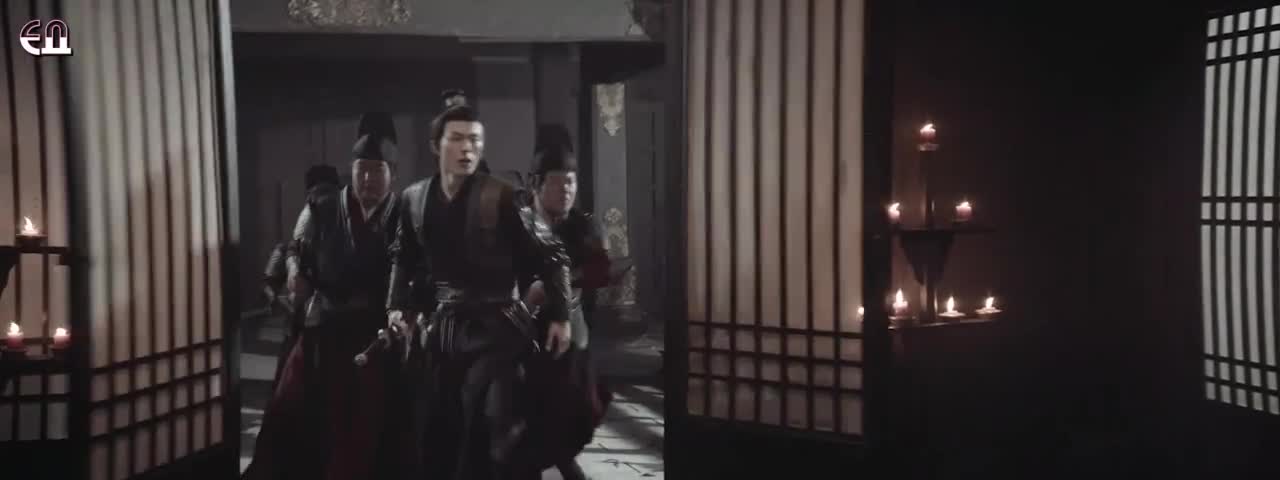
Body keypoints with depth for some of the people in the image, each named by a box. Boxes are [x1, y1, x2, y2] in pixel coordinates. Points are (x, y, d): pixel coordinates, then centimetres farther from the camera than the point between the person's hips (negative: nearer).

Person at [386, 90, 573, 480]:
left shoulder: (500, 197, -11)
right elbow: (403, 256, 19)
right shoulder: (414, 199, 3)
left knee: (499, 432, -8)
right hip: (441, 327, 5)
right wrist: (397, 306, 8)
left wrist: (559, 316, -9)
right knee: (437, 432, 12)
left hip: (495, 325, -5)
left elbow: (551, 255, -6)